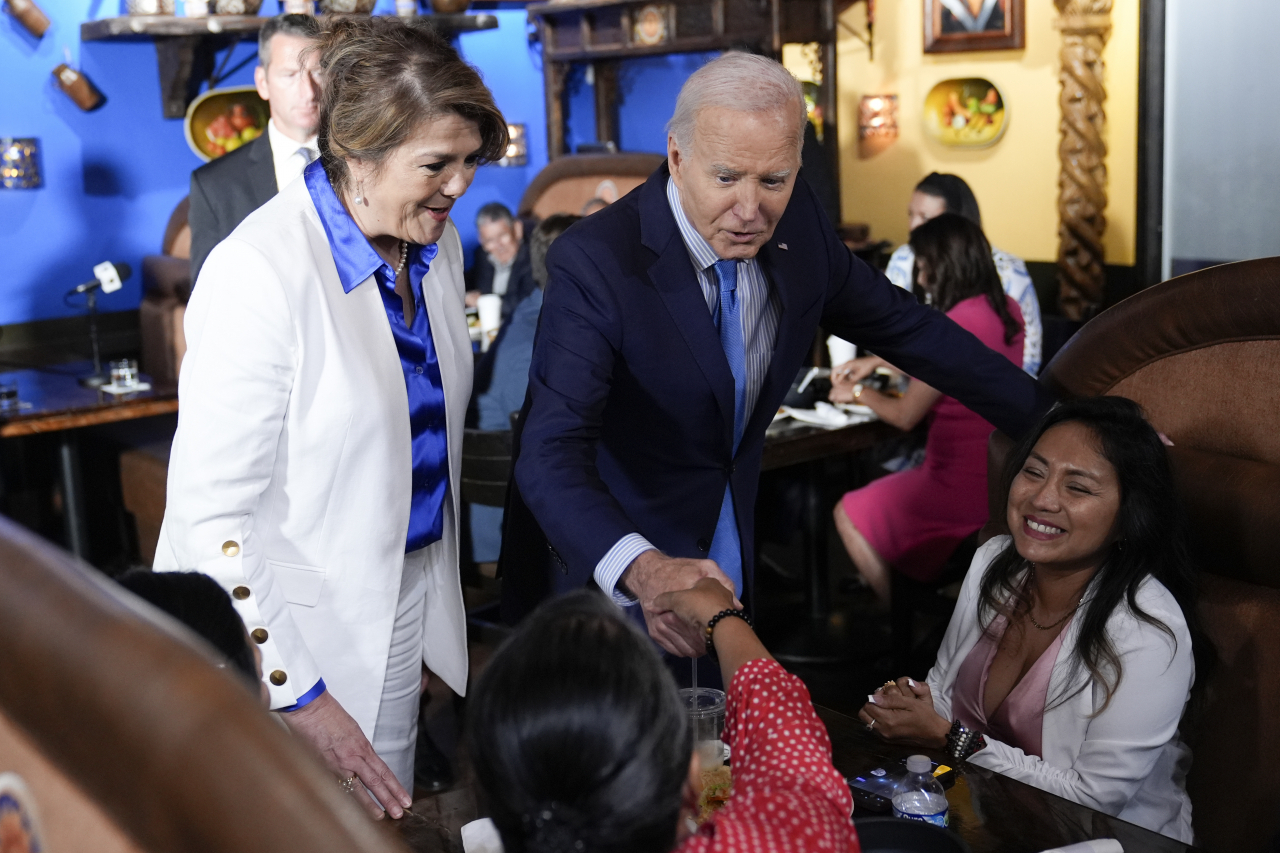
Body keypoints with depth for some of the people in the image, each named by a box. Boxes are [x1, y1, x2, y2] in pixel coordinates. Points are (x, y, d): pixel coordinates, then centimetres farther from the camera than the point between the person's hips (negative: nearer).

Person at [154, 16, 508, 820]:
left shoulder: (437, 245, 0)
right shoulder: (259, 272, -24)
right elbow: (214, 513, -23)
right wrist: (298, 695, -24)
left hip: (405, 597, 7)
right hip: (275, 623, -6)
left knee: (385, 820, 16)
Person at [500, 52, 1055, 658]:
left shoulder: (795, 223, -7)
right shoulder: (594, 266, -24)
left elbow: (899, 323, 8)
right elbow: (552, 454, -33)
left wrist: (1048, 420, 11)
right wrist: (643, 568, -52)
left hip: (724, 568, 5)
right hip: (608, 581, -5)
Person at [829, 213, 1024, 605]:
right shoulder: (1006, 310, 3)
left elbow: (904, 416, -12)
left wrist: (857, 393, 6)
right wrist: (874, 360, 23)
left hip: (965, 488, -9)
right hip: (1001, 474, 9)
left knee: (848, 515, 10)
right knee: (877, 494, 29)